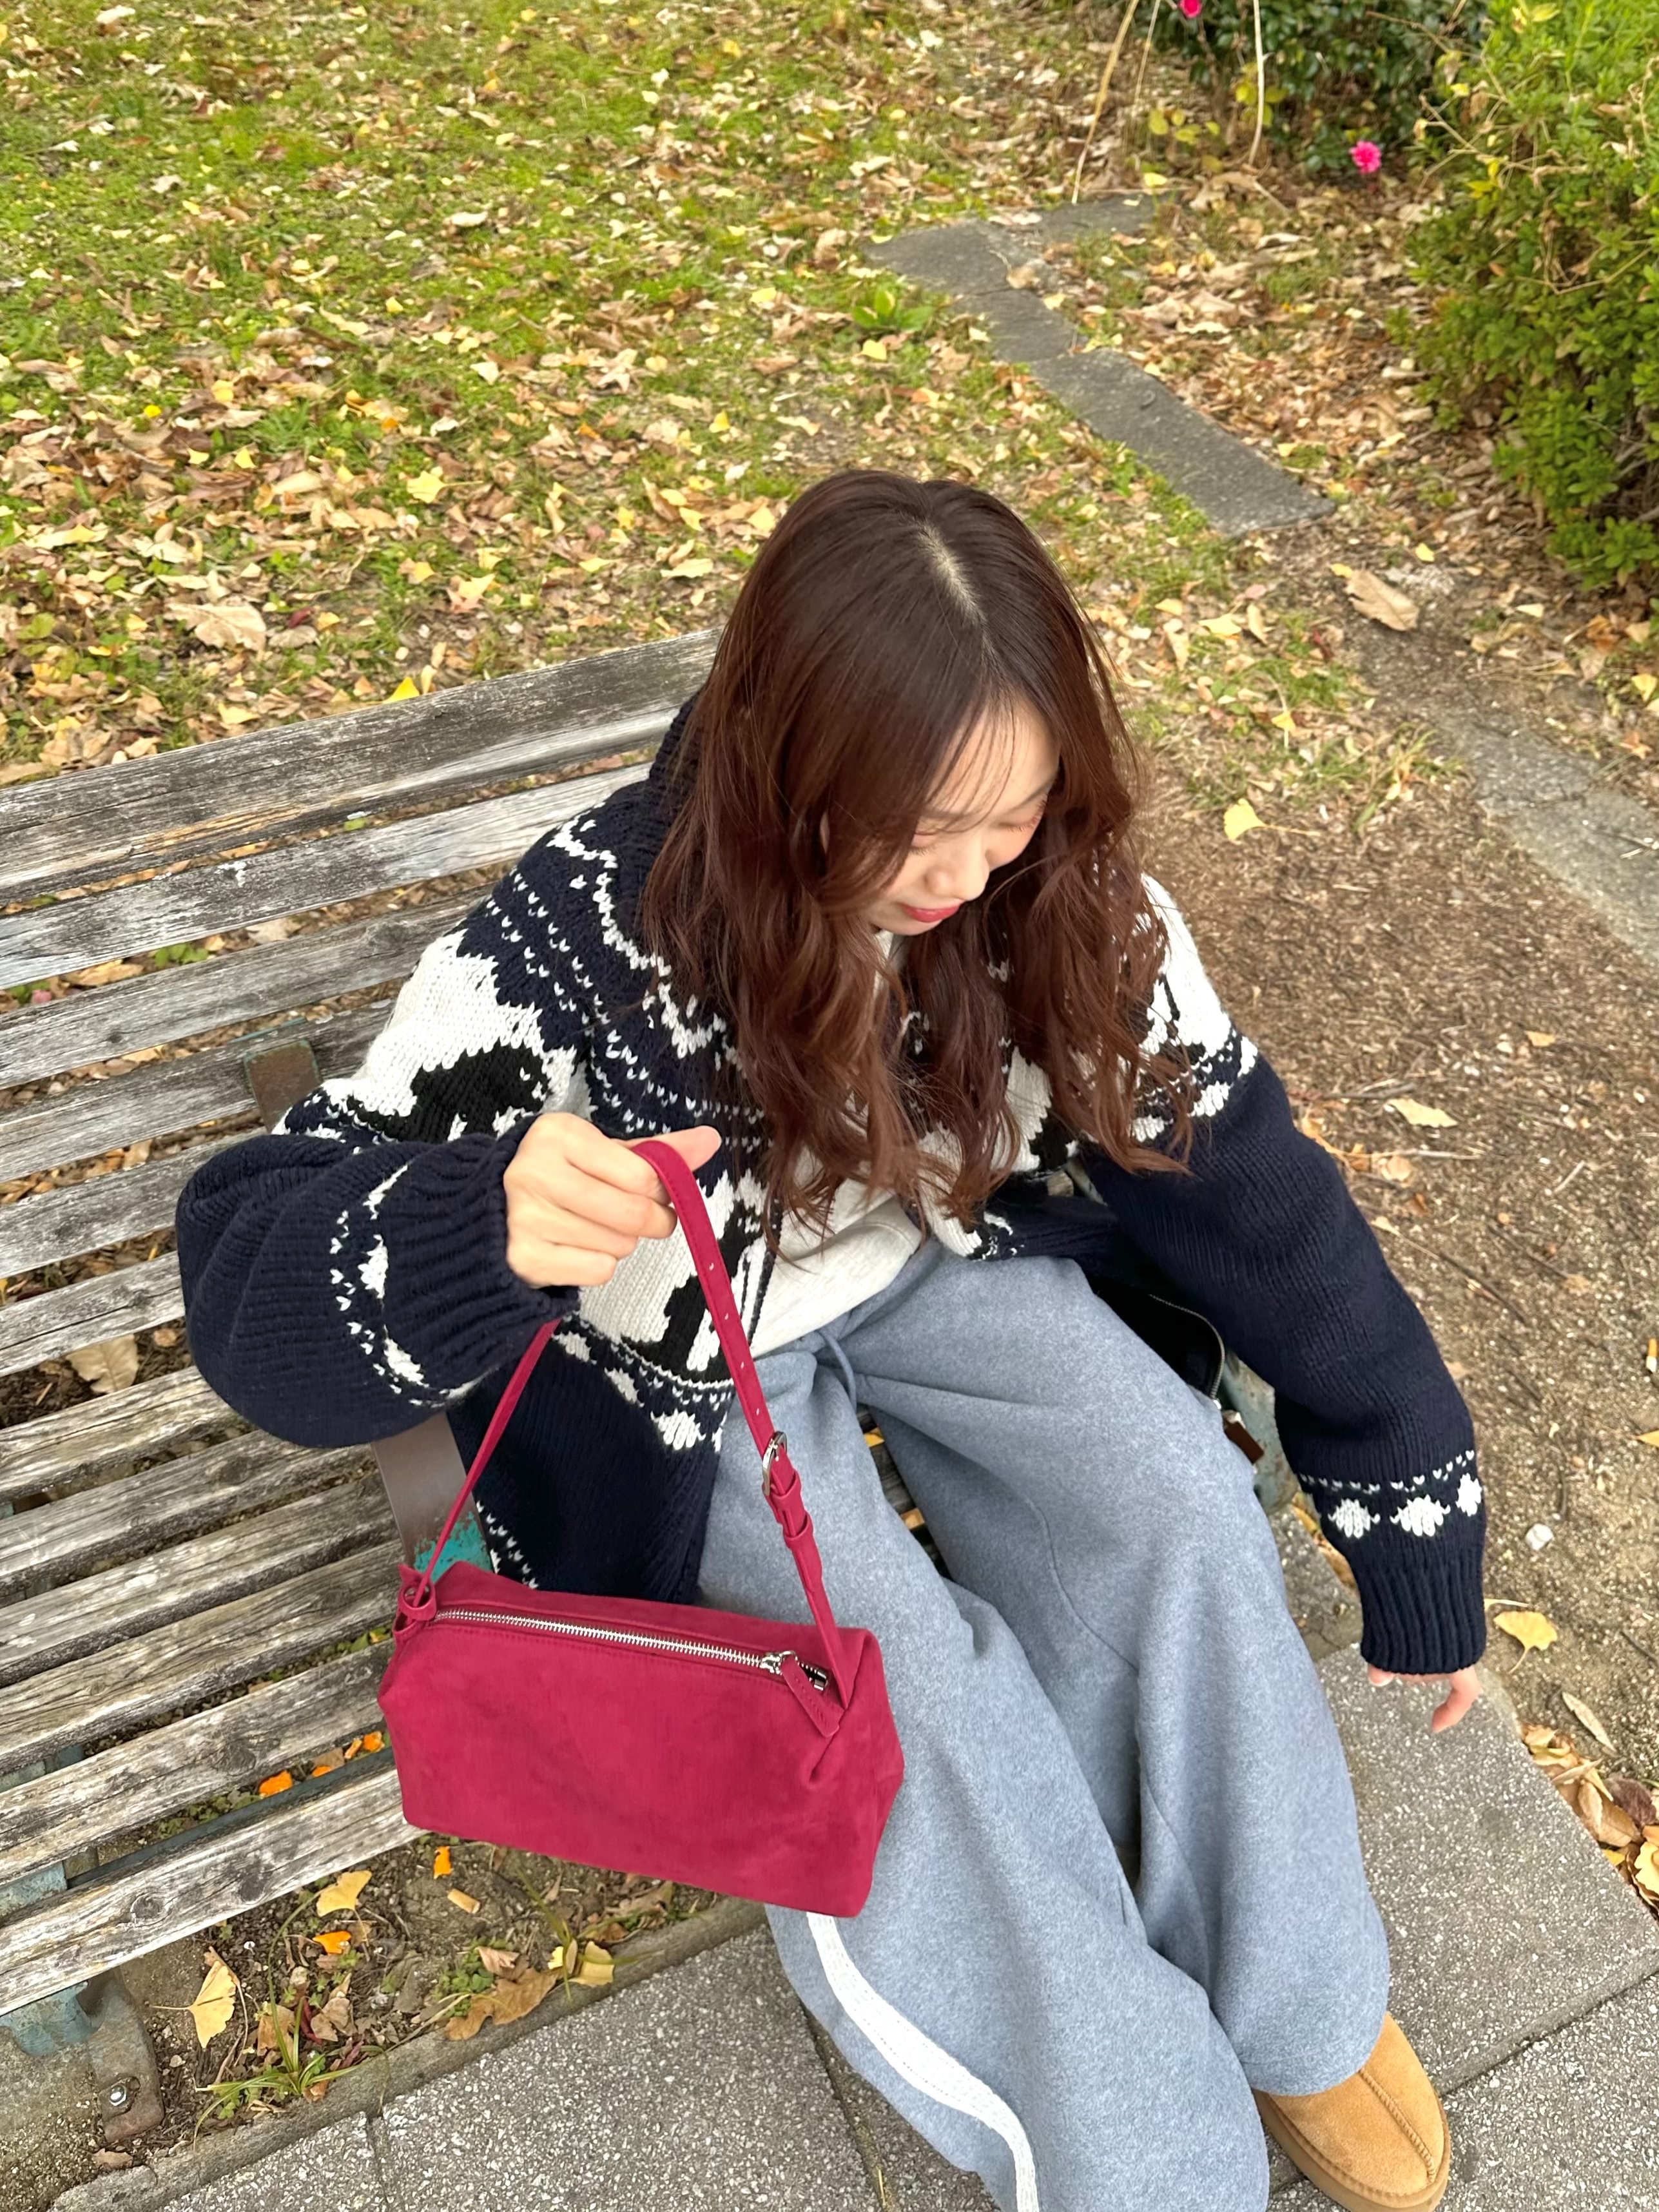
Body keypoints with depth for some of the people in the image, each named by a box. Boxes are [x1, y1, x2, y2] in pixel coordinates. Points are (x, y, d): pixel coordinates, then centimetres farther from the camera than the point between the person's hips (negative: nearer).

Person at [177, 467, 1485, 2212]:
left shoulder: (1060, 894, -20)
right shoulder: (582, 942, -31)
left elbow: (1249, 1190, -12)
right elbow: (250, 1275, -29)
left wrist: (1423, 1552, -6)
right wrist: (483, 1229, -53)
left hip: (936, 1253, 4)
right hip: (685, 1365, -3)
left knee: (1176, 1498, -18)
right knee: (905, 1676, -21)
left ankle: (1287, 1997, 7)